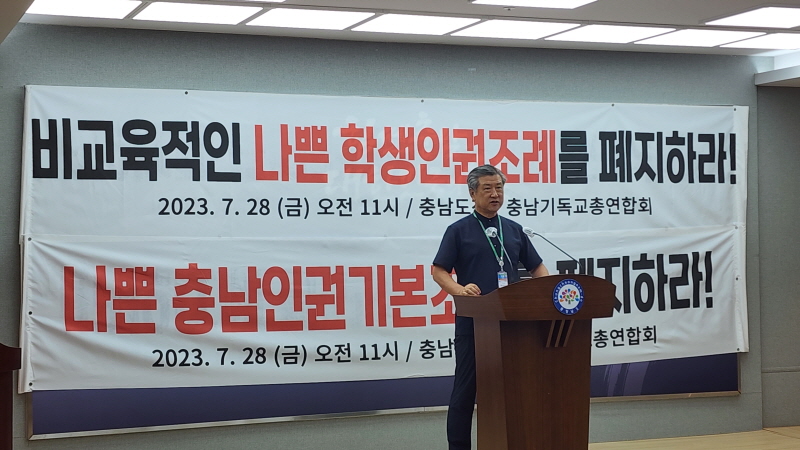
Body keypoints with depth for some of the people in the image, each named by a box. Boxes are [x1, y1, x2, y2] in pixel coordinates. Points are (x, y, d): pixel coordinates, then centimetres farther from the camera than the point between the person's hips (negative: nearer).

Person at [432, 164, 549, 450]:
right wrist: (460, 290, -22)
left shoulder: (514, 230, 12)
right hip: (473, 320, -4)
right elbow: (438, 271, -4)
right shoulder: (459, 230, 0)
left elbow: (536, 266, 15)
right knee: (466, 386, 0)